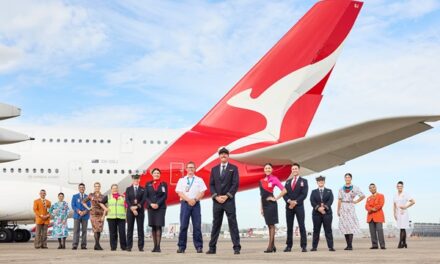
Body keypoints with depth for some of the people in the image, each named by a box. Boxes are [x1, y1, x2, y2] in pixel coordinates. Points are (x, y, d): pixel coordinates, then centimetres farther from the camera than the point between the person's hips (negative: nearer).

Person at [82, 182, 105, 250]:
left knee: (99, 230, 2)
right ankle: (98, 245, -16)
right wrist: (88, 208, 2)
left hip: (101, 214, 2)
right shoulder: (91, 195, 5)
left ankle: (96, 246, 10)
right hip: (93, 214, -2)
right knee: (96, 229, -12)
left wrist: (103, 216, -7)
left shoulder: (102, 196, 6)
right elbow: (83, 202, 14)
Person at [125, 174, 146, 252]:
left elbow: (143, 200, -1)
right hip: (130, 211, 0)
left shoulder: (142, 189, 8)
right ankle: (129, 246, 3)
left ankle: (140, 246, 0)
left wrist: (137, 206, -14)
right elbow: (127, 200, 0)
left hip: (140, 211, 0)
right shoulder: (128, 189, 10)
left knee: (140, 228, -2)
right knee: (130, 228, 1)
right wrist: (132, 209, -12)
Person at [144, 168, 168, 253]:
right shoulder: (148, 184, 11)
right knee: (153, 226, 2)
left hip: (161, 207, -2)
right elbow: (146, 196, 5)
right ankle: (155, 246, 6)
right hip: (151, 207, 2)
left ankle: (158, 246, -10)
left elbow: (165, 196, -3)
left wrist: (157, 204, -13)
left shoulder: (164, 184, 5)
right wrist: (151, 204, -11)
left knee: (158, 226, -9)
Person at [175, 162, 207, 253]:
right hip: (185, 203, 0)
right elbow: (179, 193, 2)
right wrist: (188, 200, -11)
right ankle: (181, 247, 0)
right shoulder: (181, 180, 11)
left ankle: (199, 247, 0)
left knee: (197, 226, -3)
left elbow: (202, 192, 4)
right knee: (183, 226, -3)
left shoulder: (199, 180, 12)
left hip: (196, 204, 0)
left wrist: (195, 200, -11)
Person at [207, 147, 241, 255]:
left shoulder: (233, 168, 4)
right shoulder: (214, 169, 13)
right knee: (215, 224, 6)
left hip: (229, 200, -3)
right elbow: (211, 185, 8)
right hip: (217, 201, 3)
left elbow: (235, 184, -4)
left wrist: (226, 196, -12)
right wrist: (216, 196, -7)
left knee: (233, 224, -3)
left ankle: (236, 247, -1)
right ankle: (212, 248, 9)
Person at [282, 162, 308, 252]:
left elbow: (304, 194, -6)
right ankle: (289, 246, 6)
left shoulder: (303, 181, 5)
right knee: (289, 227, 4)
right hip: (289, 206, 3)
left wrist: (295, 202, -15)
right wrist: (289, 201, -12)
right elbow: (284, 193, 7)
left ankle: (304, 246, -5)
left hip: (299, 206, -3)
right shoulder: (288, 181, 16)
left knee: (302, 226, -5)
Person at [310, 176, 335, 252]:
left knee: (328, 230, -3)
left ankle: (331, 247, -3)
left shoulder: (329, 191, 13)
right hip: (316, 213, 1)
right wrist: (318, 208, -16)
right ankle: (314, 247, 5)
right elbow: (312, 201, 0)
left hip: (327, 213, -1)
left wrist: (324, 207, -17)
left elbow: (330, 200, -2)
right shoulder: (314, 192, 13)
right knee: (316, 230, 2)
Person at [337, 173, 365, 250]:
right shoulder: (341, 189, 11)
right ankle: (348, 245, 6)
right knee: (344, 226, 1)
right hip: (343, 208, 3)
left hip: (350, 207, -3)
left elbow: (363, 196, 7)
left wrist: (356, 201, 1)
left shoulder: (355, 188, 3)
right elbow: (339, 200, 8)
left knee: (351, 226, -10)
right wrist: (338, 210, 3)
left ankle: (350, 245, -11)